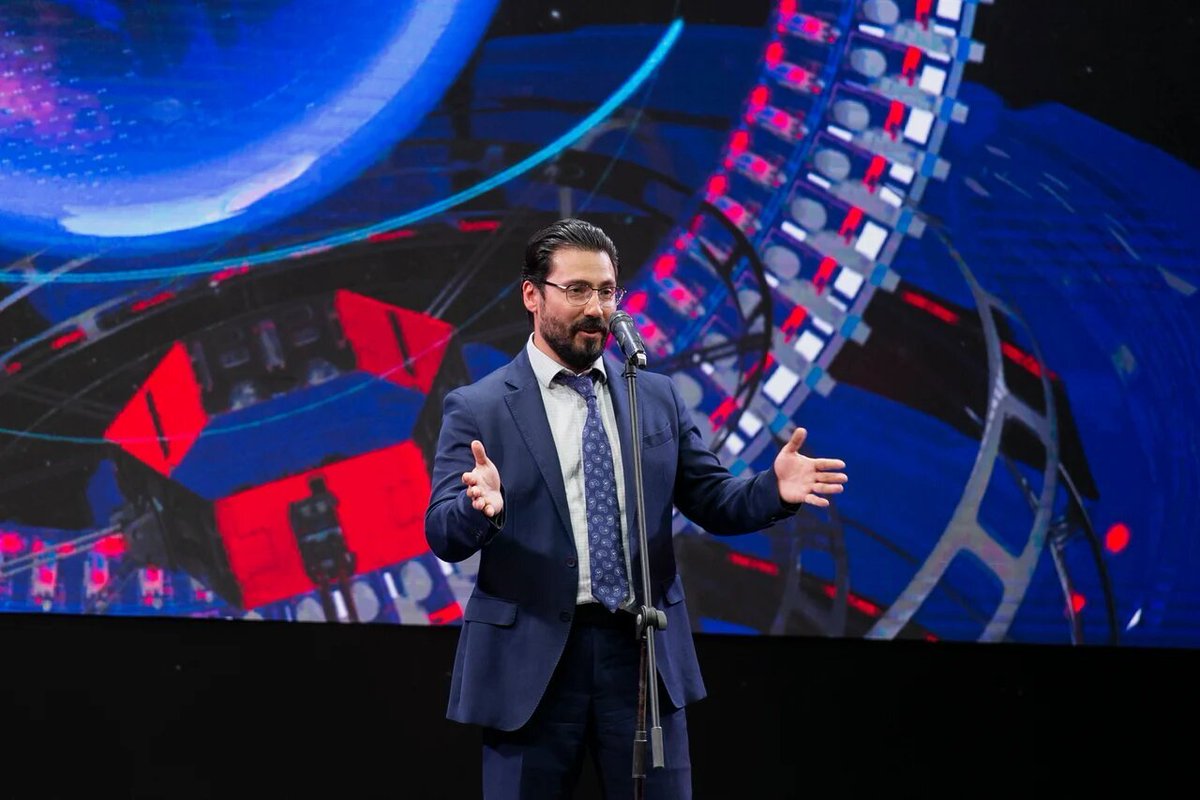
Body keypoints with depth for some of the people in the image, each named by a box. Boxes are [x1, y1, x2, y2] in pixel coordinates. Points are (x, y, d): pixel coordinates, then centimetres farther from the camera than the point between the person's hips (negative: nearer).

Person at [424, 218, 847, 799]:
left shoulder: (658, 398, 10)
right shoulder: (477, 409, 0)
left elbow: (713, 501, 10)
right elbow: (443, 535, -8)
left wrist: (774, 489, -10)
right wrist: (482, 507, -30)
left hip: (643, 652, 3)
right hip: (531, 660, -3)